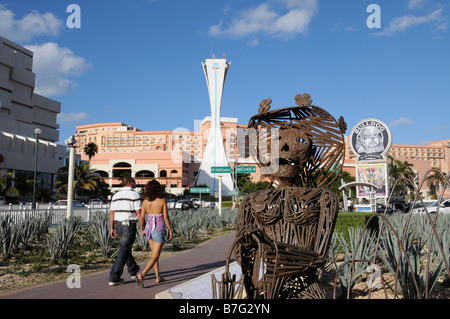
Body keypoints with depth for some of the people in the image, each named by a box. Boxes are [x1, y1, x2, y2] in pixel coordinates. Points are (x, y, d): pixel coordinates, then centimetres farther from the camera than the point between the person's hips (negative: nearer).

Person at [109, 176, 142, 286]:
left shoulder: (116, 195, 8)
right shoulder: (135, 195, -10)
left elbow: (111, 213, 5)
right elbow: (139, 213, -14)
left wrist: (112, 229, 9)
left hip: (118, 225, 7)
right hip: (129, 225, -7)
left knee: (126, 247, 23)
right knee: (124, 251, -2)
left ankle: (133, 270, 39)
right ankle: (114, 278, -5)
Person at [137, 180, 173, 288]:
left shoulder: (145, 201, -2)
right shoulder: (162, 200, -13)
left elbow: (142, 217, 2)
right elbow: (166, 217, -12)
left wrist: (142, 229, 17)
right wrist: (170, 230, -3)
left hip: (149, 228, 5)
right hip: (159, 230, -5)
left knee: (155, 253, 19)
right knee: (155, 256, -2)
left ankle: (158, 277, 25)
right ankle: (142, 275, -18)